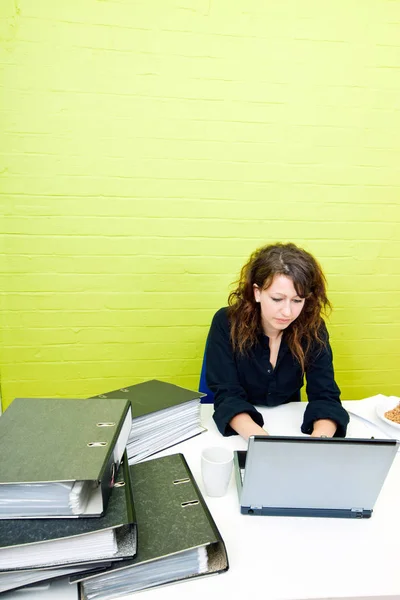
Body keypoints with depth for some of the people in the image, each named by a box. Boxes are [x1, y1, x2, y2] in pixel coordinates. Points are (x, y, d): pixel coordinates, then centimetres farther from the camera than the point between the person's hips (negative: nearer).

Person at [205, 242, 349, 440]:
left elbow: (325, 395, -17)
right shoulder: (226, 323, -19)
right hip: (239, 432, -1)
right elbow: (227, 395, -22)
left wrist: (318, 440, -38)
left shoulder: (313, 329, -13)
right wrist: (260, 439, -40)